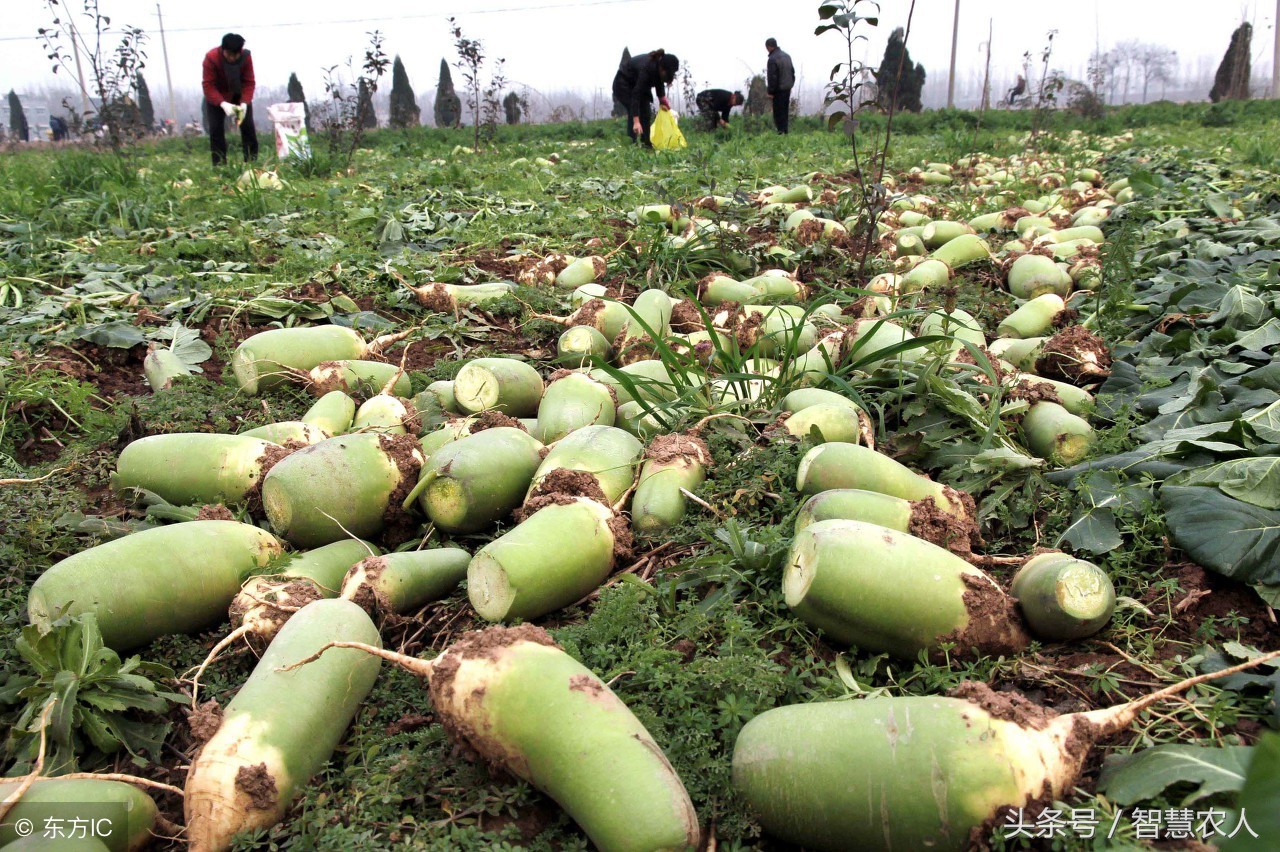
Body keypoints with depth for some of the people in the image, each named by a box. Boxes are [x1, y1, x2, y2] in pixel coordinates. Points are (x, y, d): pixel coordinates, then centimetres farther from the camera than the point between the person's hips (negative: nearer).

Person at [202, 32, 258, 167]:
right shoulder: (211, 58, -29)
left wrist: (244, 103, -38)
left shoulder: (246, 57, -24)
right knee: (216, 129, -8)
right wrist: (223, 104, -45)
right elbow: (209, 86, -30)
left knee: (248, 127, -4)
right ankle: (219, 165, -5)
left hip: (239, 96, 2)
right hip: (216, 97, -2)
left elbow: (249, 83, -21)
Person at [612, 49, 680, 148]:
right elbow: (636, 94, -43)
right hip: (623, 83, -7)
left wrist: (662, 100, -8)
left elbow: (659, 82, 4)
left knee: (646, 112, -3)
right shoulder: (647, 68, -39)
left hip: (637, 83, 8)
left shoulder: (658, 66, -19)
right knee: (634, 112, -20)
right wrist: (636, 121, -49)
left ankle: (646, 144, 0)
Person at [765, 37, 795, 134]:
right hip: (788, 88, 9)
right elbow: (792, 71, 17)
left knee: (778, 112, -5)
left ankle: (781, 131, -6)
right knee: (785, 111, 14)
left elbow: (772, 77, -19)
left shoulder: (772, 59, -17)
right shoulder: (786, 56, 11)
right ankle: (785, 131, 19)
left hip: (779, 89, -9)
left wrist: (770, 92, -14)